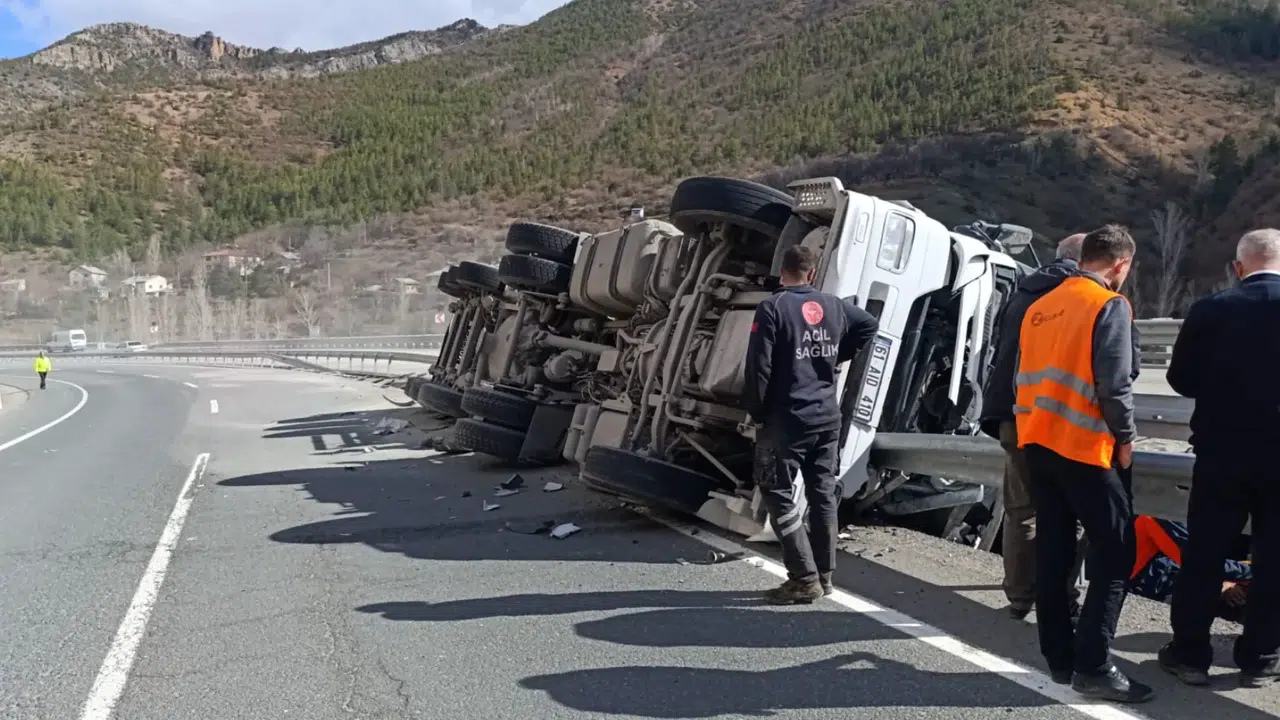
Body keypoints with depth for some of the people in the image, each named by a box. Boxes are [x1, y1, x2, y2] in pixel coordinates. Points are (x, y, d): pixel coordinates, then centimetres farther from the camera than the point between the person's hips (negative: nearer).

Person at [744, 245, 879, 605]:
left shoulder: (773, 307, -11)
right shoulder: (834, 306, 7)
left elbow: (759, 365, -14)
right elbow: (870, 325, 24)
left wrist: (757, 412, -2)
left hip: (787, 419, -6)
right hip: (828, 417, 6)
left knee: (779, 495, -1)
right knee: (823, 495, 13)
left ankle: (805, 579, -5)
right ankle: (823, 575, 20)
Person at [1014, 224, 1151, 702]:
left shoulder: (1041, 307, 14)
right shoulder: (1110, 305, -8)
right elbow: (1114, 383, -15)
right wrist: (1125, 438, -4)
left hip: (1038, 441, 7)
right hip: (1085, 445, -7)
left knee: (1053, 551, 10)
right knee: (1116, 553, -1)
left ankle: (1059, 658, 15)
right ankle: (1093, 666, -4)